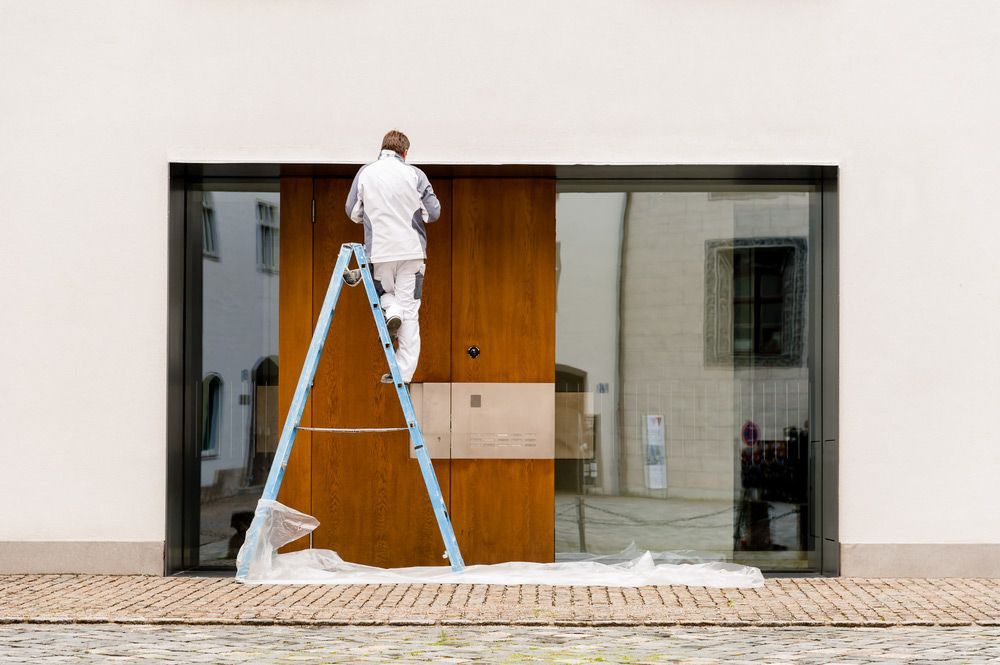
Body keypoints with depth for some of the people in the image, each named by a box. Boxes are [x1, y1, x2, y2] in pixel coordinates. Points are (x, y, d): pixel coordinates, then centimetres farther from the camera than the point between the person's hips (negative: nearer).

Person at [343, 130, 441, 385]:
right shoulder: (414, 175, -4)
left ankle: (391, 309, -6)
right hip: (412, 250, -1)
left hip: (379, 250, 1)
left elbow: (352, 212, 7)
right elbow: (434, 212, 0)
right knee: (410, 314, 5)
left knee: (382, 292, 28)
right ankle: (404, 372, 1)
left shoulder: (365, 173, 0)